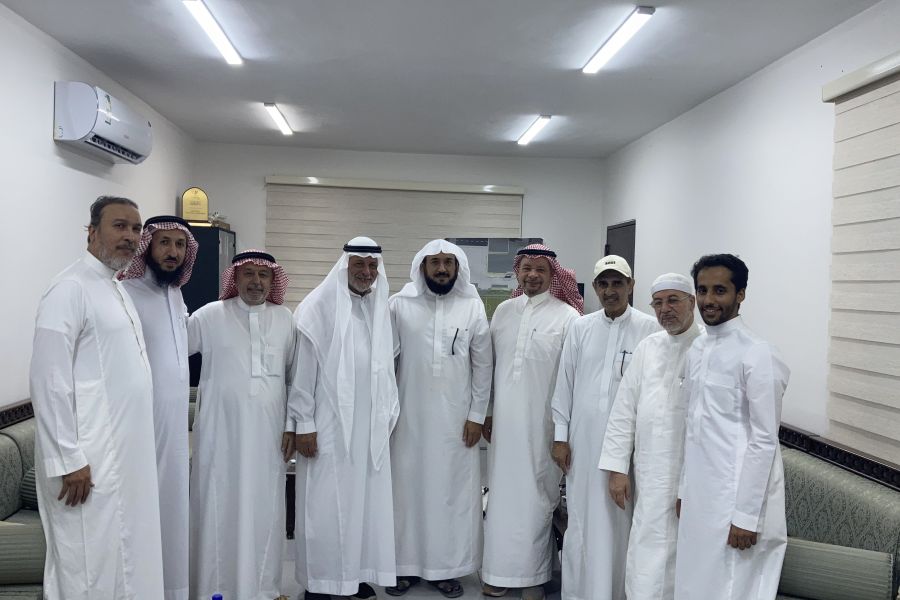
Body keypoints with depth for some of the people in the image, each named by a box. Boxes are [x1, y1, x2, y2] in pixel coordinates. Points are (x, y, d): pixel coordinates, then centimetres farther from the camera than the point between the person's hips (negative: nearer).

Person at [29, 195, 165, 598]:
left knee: (125, 561, 17)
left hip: (126, 456, 9)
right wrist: (67, 460, -19)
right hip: (90, 462, -9)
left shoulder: (118, 290, 14)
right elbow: (49, 382, -18)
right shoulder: (70, 289, -13)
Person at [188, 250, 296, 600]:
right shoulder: (209, 316, -2)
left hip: (268, 436, 2)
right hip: (220, 433, -2)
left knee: (265, 512, 10)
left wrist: (291, 425, 5)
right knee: (218, 510, 6)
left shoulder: (285, 319, 6)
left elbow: (295, 376, 8)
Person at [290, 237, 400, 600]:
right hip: (329, 425, -5)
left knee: (364, 501, 11)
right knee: (326, 505, 4)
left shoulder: (381, 308, 8)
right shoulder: (319, 305, -8)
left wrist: (388, 414, 12)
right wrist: (304, 425, -10)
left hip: (370, 426, 5)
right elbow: (303, 370, -9)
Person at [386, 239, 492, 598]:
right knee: (407, 488, 7)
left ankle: (447, 567, 21)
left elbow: (483, 365, 3)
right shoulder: (400, 305, -1)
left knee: (453, 490, 6)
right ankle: (406, 565, 22)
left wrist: (477, 415, 0)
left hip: (456, 418, 0)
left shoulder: (473, 307, 0)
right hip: (410, 415, 0)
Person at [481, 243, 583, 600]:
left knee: (534, 496, 5)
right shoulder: (503, 311, 8)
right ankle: (500, 570, 25)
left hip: (541, 423, -4)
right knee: (501, 493, 11)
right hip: (503, 420, 4)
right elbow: (491, 365, 11)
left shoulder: (567, 316, -6)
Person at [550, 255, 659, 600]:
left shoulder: (650, 329, -3)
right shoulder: (580, 328, 5)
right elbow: (564, 384, 7)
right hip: (583, 440, 2)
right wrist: (560, 436, 5)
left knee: (619, 521, 5)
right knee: (581, 520, 9)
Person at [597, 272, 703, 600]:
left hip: (692, 475, -4)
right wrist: (617, 468, 5)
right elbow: (624, 408, 8)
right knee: (648, 552, 8)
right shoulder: (648, 346, 9)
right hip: (649, 474, 4)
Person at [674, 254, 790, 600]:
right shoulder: (696, 351, 8)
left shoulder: (757, 355, -15)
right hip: (699, 497, 7)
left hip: (736, 499, -7)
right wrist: (684, 488, 15)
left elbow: (764, 441, -16)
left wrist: (747, 516, -16)